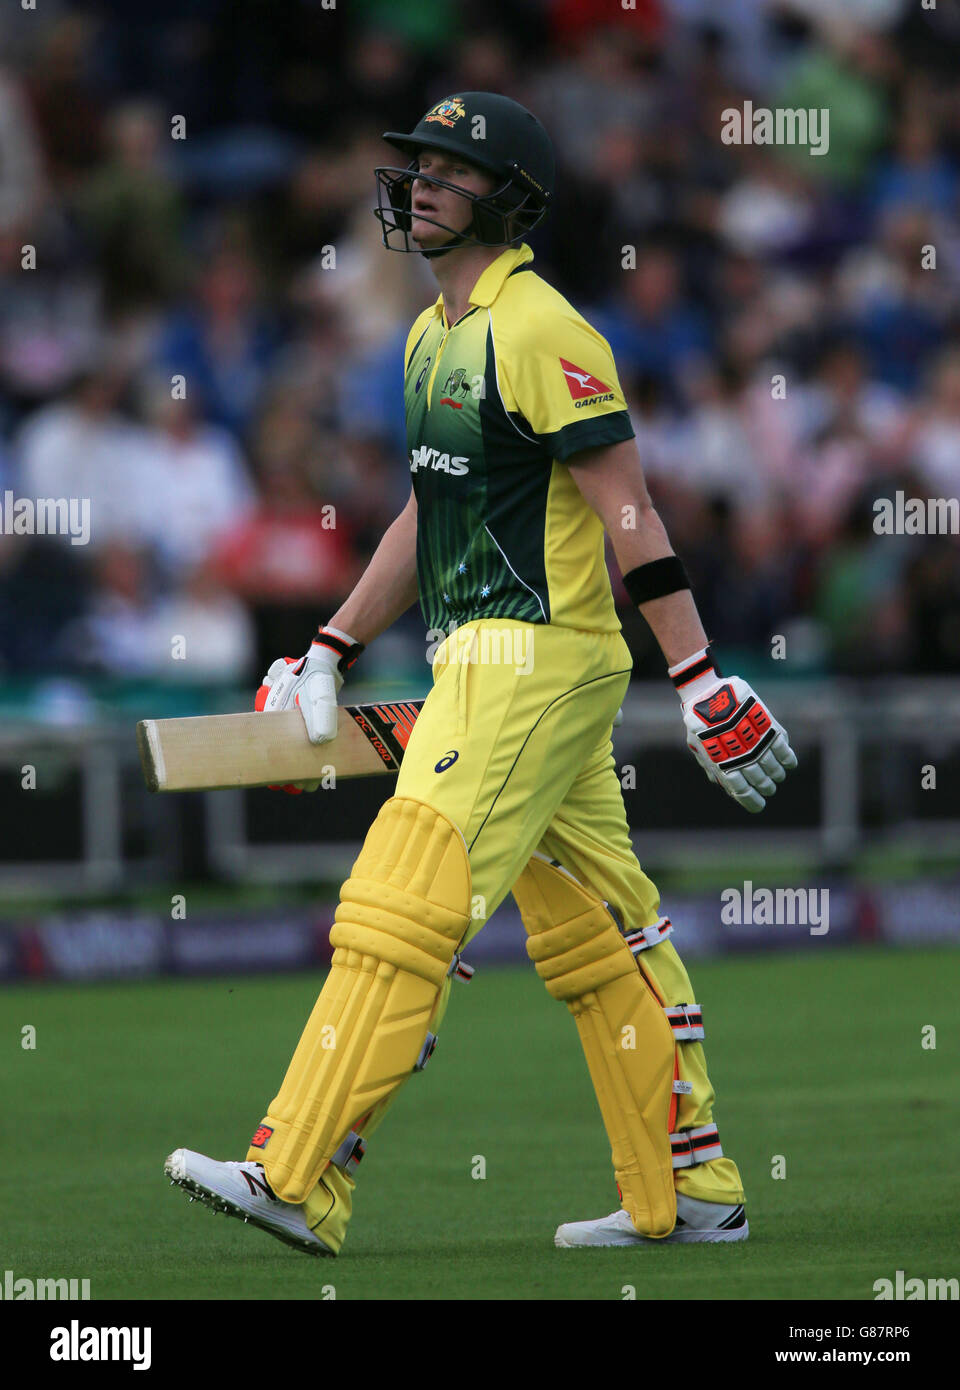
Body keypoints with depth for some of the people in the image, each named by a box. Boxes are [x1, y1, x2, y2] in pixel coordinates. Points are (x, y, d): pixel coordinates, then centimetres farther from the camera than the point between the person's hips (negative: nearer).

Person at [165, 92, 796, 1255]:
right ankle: (690, 1196, 16)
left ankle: (298, 1183, -15)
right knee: (594, 939, 12)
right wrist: (328, 656, 23)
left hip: (534, 657, -10)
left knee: (401, 908, -13)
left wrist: (699, 678, -20)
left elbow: (629, 513, -16)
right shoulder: (434, 336, 17)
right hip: (487, 662, 10)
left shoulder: (539, 332, -13)